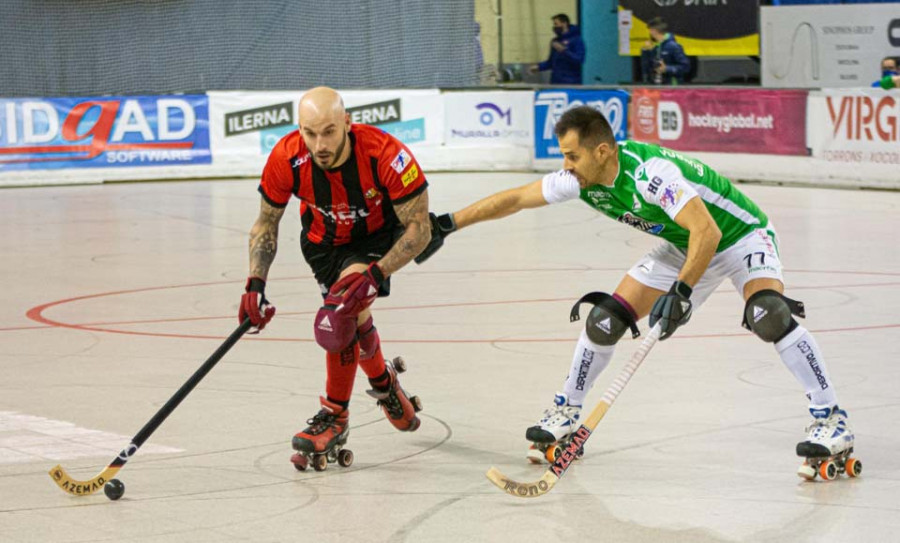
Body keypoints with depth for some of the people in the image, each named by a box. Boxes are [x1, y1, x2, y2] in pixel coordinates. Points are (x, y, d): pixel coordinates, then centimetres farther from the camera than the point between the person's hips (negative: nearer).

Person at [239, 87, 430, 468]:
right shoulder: (286, 158, -27)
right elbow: (266, 223, -10)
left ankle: (334, 415, -9)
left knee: (348, 307, -24)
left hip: (378, 235, -3)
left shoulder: (385, 154, -36)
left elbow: (419, 229, -28)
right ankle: (383, 381, 30)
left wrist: (375, 274, -39)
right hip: (323, 240, 4)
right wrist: (256, 284, -21)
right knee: (349, 311, -5)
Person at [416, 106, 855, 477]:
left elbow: (707, 232, -41)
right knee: (607, 318, -1)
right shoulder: (582, 179, -13)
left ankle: (831, 420, -24)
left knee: (768, 315, -32)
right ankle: (566, 413, 18)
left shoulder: (650, 173, -36)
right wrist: (446, 226, -2)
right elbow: (514, 199, -2)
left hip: (740, 236, -7)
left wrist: (682, 292, -45)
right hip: (683, 247, 8)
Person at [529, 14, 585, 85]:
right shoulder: (555, 41, 16)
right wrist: (539, 66, 8)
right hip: (555, 82, 6)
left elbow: (579, 60, -15)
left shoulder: (576, 40, -5)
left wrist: (563, 51, -22)